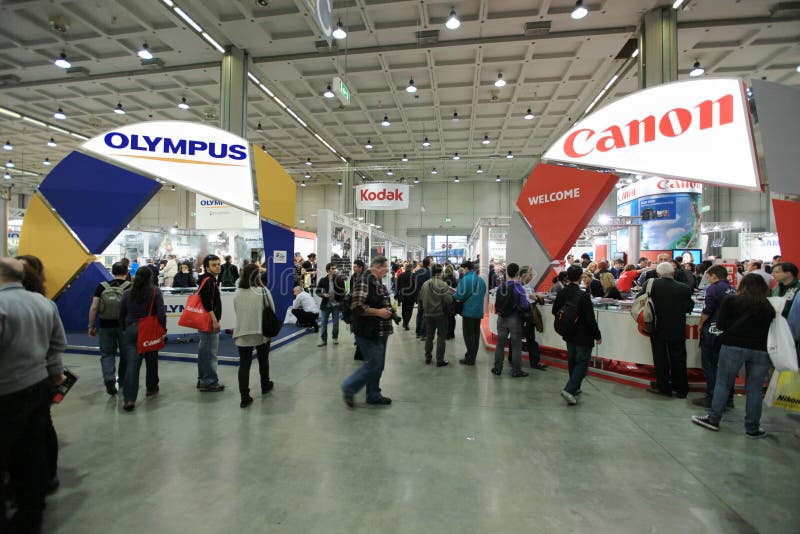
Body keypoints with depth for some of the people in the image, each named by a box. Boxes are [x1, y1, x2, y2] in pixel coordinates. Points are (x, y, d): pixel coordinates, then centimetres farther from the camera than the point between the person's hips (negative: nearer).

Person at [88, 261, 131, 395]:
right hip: (124, 325, -1)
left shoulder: (102, 287, -2)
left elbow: (93, 308, -3)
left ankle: (109, 380, -4)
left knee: (107, 354, 13)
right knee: (125, 354, 14)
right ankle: (123, 382, 26)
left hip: (106, 326, 1)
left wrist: (91, 326, 6)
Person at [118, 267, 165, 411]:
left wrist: (125, 329, 19)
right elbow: (161, 313, -12)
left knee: (132, 364, -1)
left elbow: (121, 315, 9)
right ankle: (151, 388, 32)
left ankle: (129, 398, -8)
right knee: (152, 361, 16)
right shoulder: (155, 292, -7)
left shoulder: (128, 293, 3)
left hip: (131, 331, 2)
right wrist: (163, 329, -2)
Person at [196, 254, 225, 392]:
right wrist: (215, 321, -25)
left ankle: (202, 379, 28)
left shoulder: (210, 280, 15)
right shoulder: (208, 281, -16)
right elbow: (207, 304, -25)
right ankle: (209, 382, 3)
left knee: (204, 351, 17)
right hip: (209, 322, -11)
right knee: (210, 352, -4)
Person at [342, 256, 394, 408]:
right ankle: (349, 388, 11)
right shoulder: (364, 281, -17)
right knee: (373, 364, -6)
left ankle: (374, 395, 28)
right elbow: (357, 306, -25)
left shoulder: (379, 282, 13)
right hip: (368, 332, -10)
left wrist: (388, 311, 13)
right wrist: (378, 312, -20)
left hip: (380, 332, 10)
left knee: (378, 365, 15)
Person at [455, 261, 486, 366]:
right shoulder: (481, 280, 9)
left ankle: (470, 358, 5)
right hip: (479, 311, 7)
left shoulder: (466, 279, -13)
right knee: (476, 335, 13)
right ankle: (472, 356, 22)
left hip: (469, 311, -7)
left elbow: (460, 295, -18)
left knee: (468, 335, 1)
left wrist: (453, 295, 5)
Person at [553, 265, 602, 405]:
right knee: (582, 363, 3)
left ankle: (575, 388, 34)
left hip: (568, 335, 6)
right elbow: (590, 319, -19)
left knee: (572, 361, 20)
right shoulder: (583, 295, -23)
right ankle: (569, 390, -8)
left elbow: (554, 311, 7)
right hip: (583, 336, -6)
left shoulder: (561, 293, -5)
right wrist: (598, 336, -7)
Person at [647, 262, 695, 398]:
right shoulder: (684, 288, -9)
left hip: (658, 329, -1)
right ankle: (680, 388, 25)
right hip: (678, 330, 1)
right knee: (678, 359, 14)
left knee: (660, 359, 11)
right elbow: (689, 307, 2)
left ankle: (663, 387, 19)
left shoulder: (652, 284, -12)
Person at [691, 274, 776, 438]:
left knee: (723, 383, 6)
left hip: (734, 346, -2)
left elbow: (720, 325, -3)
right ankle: (752, 428, 18)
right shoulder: (769, 306, 6)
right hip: (761, 350, 3)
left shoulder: (731, 301, -2)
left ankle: (713, 419, 11)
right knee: (754, 389, 9)